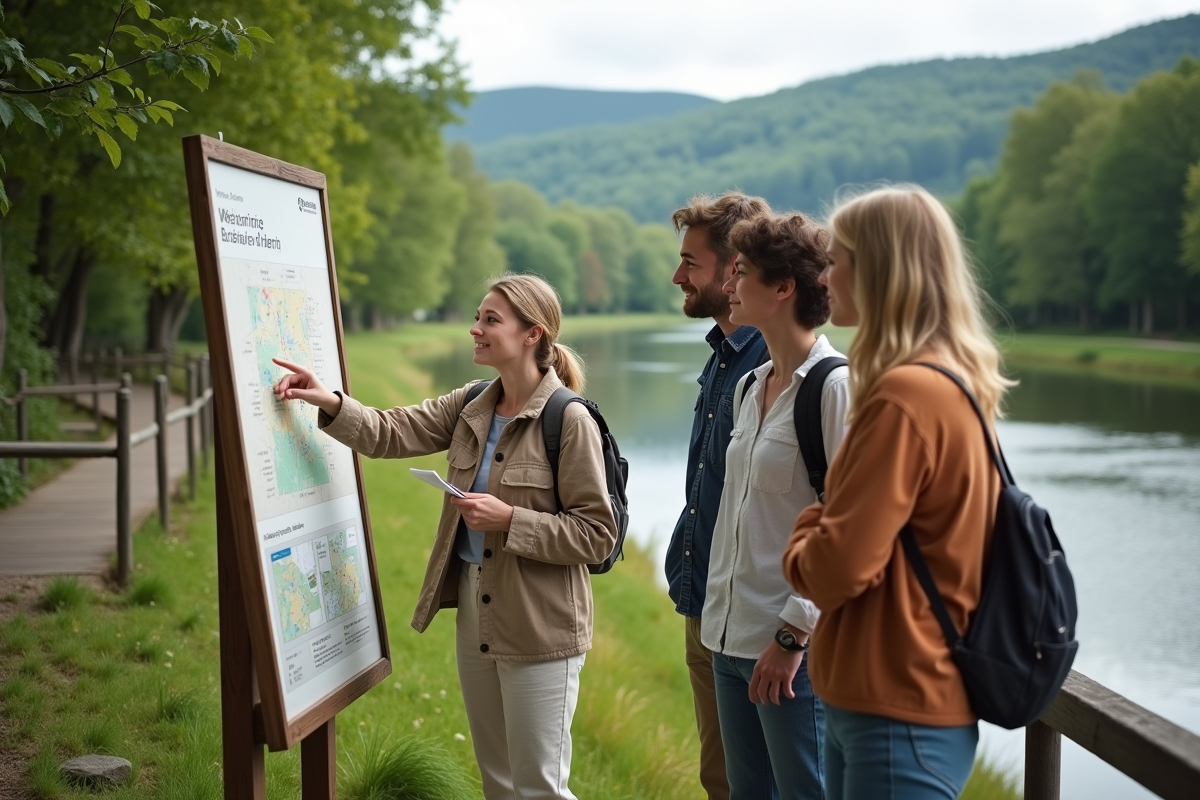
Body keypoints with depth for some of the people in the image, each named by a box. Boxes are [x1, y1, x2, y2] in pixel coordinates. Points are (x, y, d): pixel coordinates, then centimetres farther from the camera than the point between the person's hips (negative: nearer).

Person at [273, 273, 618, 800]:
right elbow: (392, 433, 2)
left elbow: (596, 535, -15)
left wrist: (511, 520, -23)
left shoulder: (569, 421, -15)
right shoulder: (471, 408, 7)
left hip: (538, 625, -7)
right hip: (474, 614, 7)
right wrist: (330, 403, -14)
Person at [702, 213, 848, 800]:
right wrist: (716, 610, 16)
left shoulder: (835, 386, -14)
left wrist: (793, 635, -19)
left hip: (794, 647, -8)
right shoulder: (749, 387, 12)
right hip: (732, 636, 9)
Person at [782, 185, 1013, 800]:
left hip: (898, 712, -9)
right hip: (873, 698, 9)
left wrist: (805, 537, -1)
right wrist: (824, 532, -1)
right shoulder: (955, 384, 10)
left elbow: (835, 569, -20)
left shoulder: (906, 395, -20)